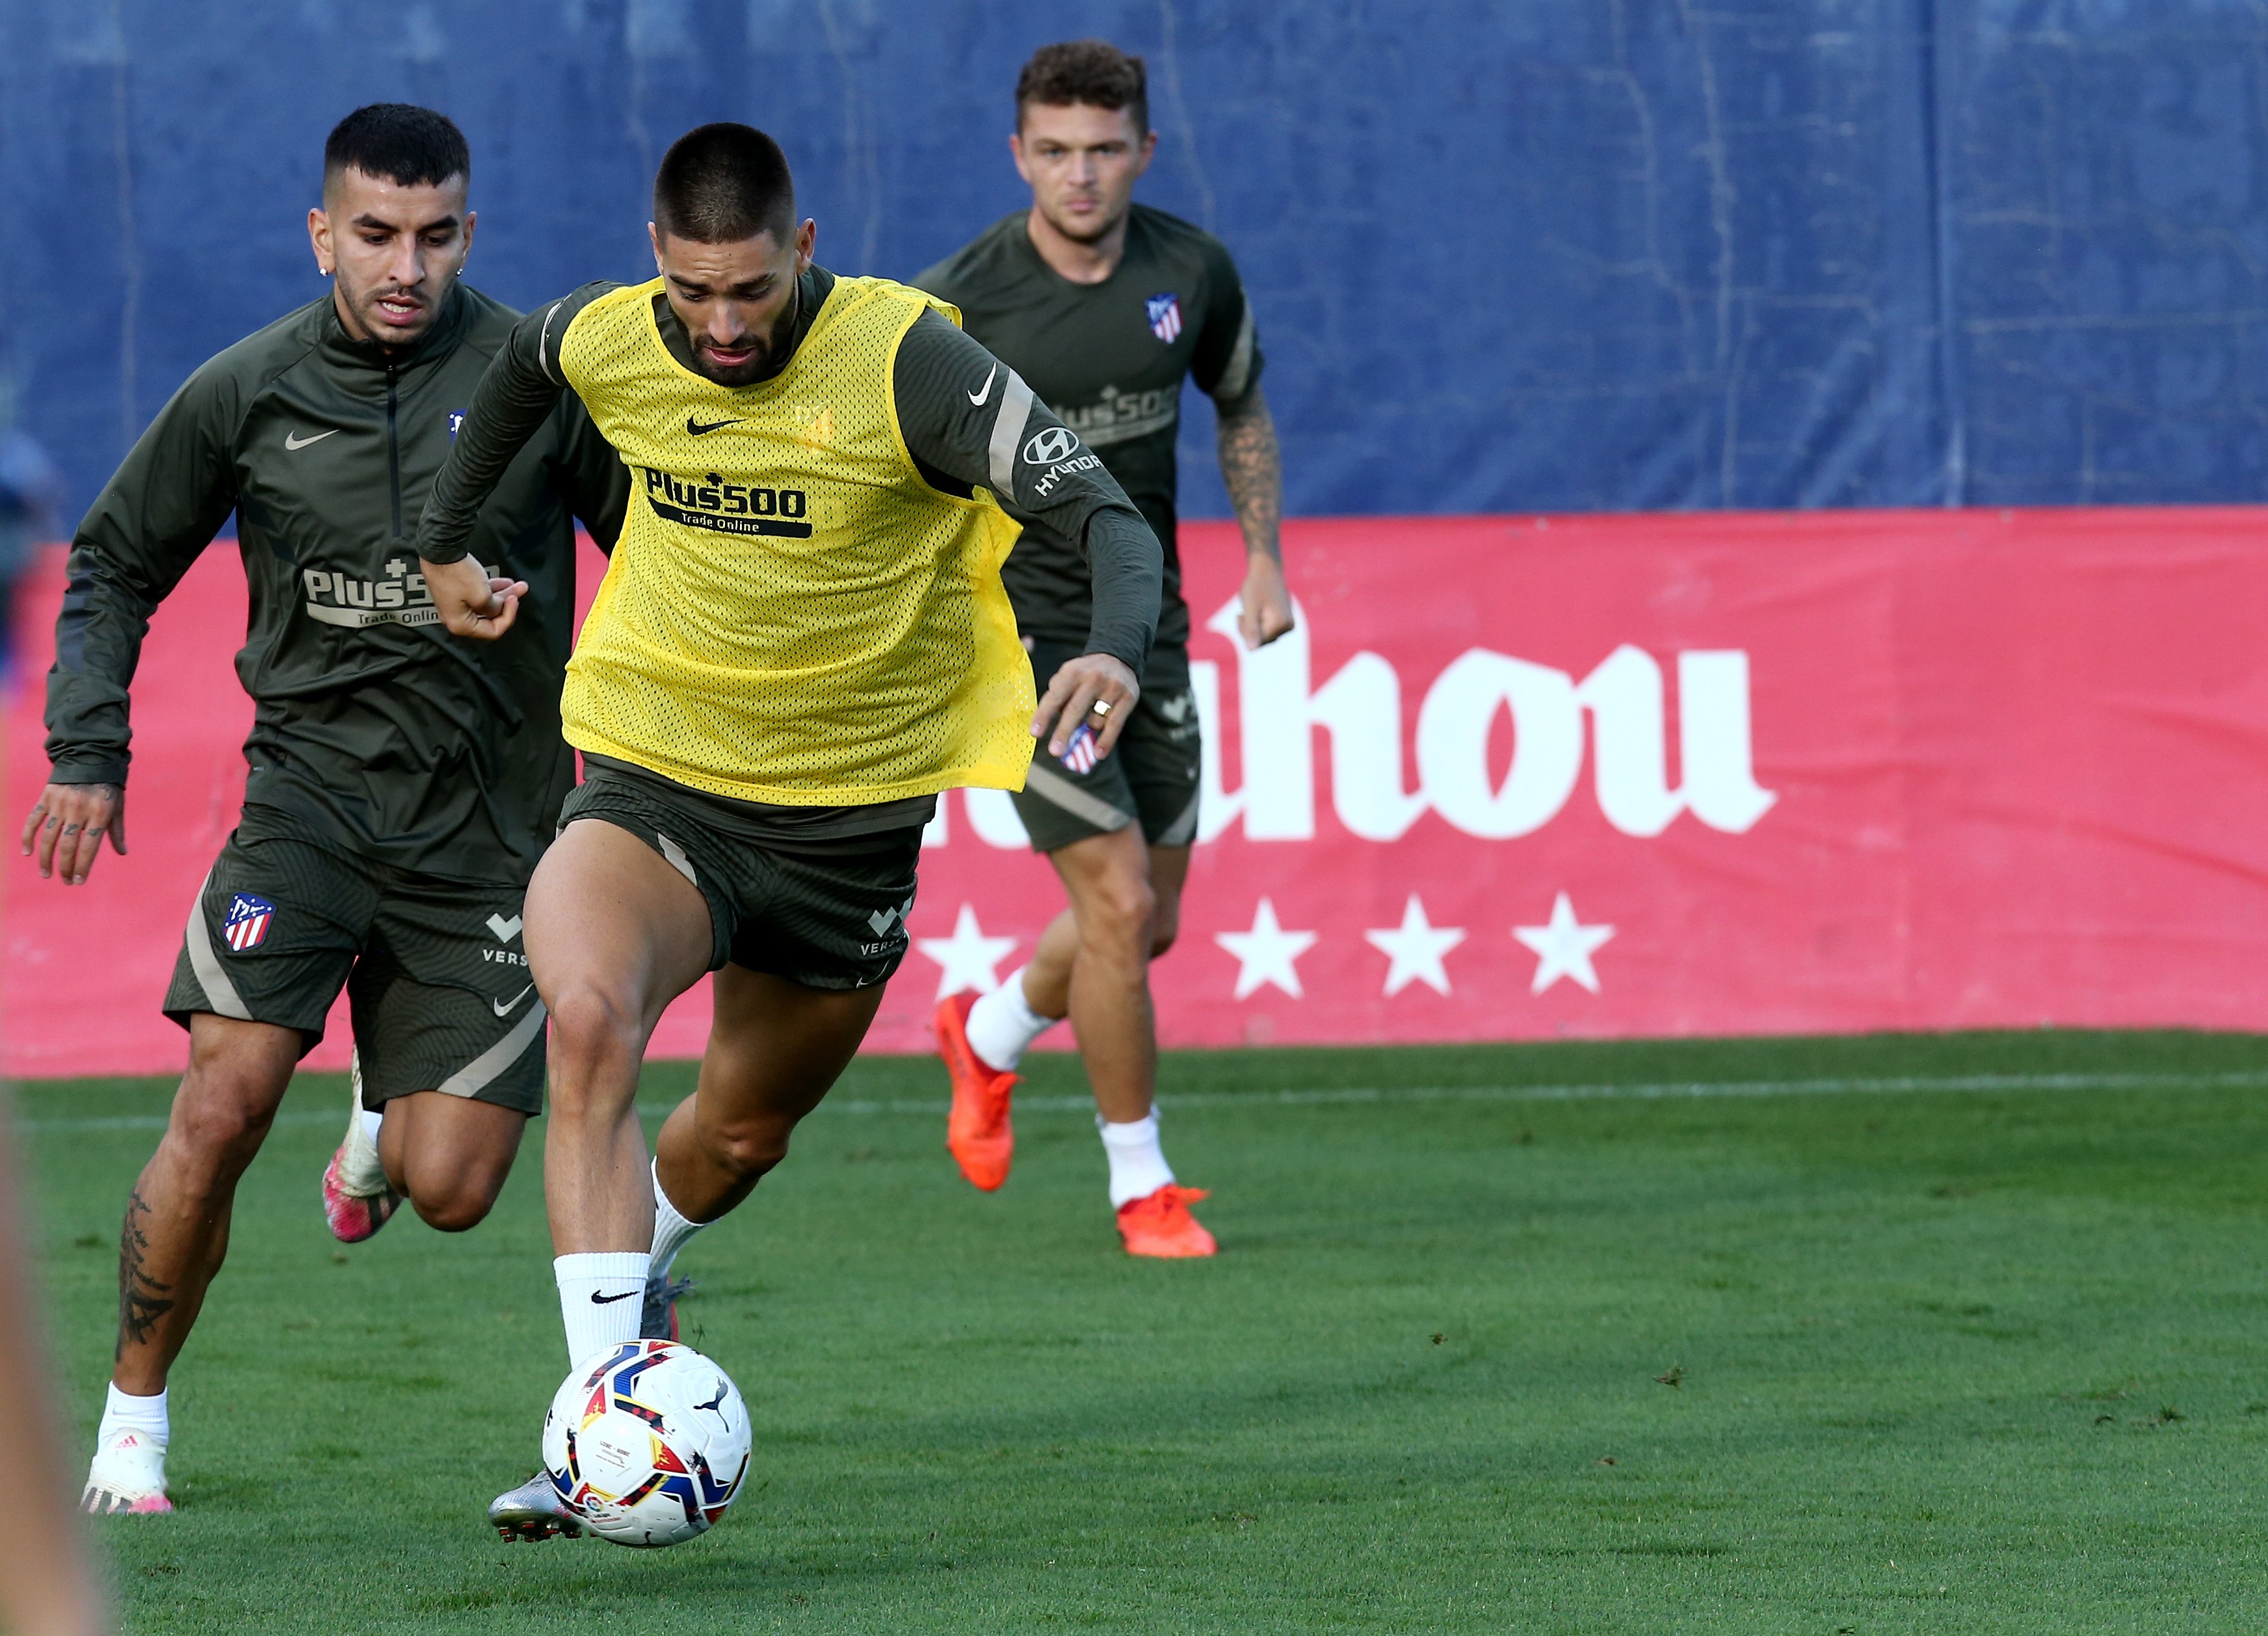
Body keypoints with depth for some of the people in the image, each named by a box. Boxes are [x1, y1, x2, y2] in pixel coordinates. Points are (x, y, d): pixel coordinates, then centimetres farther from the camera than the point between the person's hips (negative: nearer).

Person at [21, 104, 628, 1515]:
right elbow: (115, 567, 12)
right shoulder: (244, 395, -1)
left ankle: (384, 1124, 34)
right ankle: (133, 1420, 0)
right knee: (222, 1107, -19)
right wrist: (87, 751, 2)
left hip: (486, 820, 0)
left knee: (450, 1190, -6)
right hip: (311, 789, 0)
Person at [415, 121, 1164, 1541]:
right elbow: (520, 367, 20)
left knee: (743, 1132, 17)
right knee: (589, 1020, -30)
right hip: (653, 781, 1)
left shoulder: (907, 362, -19)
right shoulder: (605, 343, -7)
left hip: (851, 813, 0)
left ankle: (634, 1274, 54)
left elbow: (1110, 519, -24)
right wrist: (448, 541, 28)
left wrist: (1115, 648, -45)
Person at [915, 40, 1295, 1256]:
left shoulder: (1192, 273, -3)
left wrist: (1264, 554, 9)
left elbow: (1239, 403, 16)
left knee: (1148, 924, 11)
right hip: (1015, 629, -5)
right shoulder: (955, 303, -16)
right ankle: (1141, 1185, 3)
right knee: (1116, 902, -13)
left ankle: (985, 1037, 42)